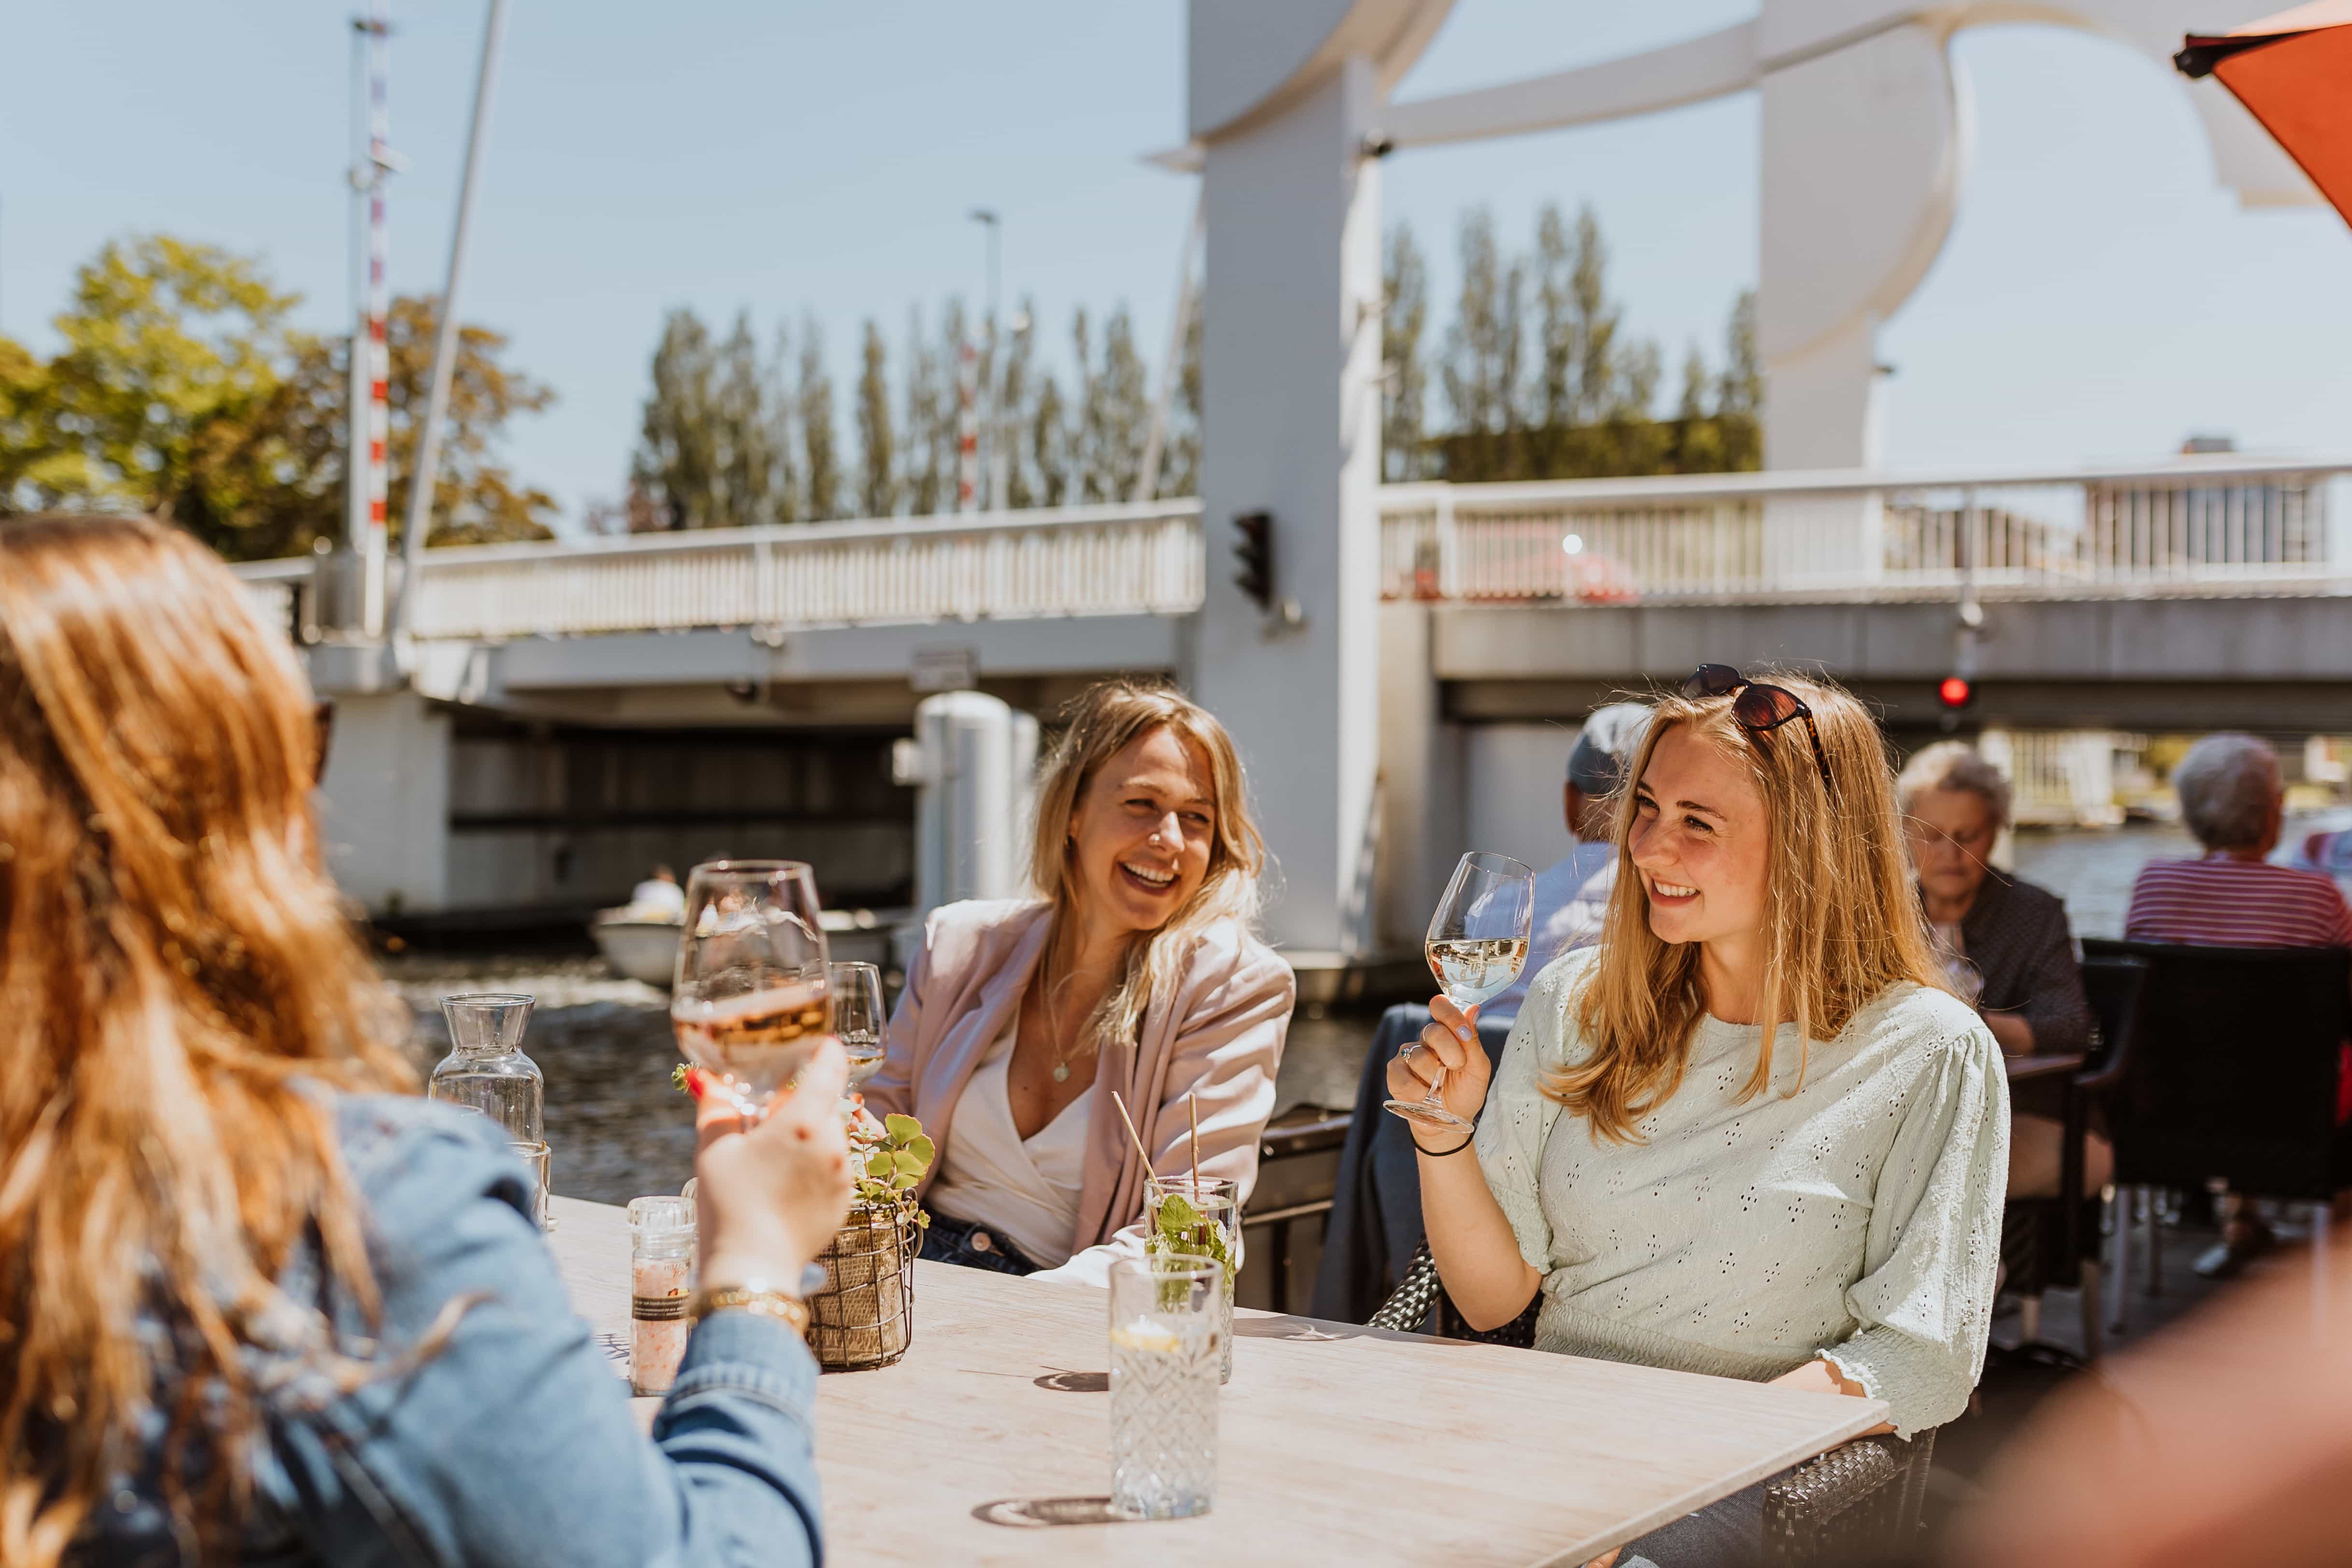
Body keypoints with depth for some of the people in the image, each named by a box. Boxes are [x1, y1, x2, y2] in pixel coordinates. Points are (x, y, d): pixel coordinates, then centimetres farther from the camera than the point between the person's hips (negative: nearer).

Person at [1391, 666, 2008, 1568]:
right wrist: (1443, 1132, -8)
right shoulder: (1575, 1004, 8)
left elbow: (1922, 1365, -9)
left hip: (1759, 1486, -4)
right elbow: (1494, 1297, 10)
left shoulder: (1930, 1055, -3)